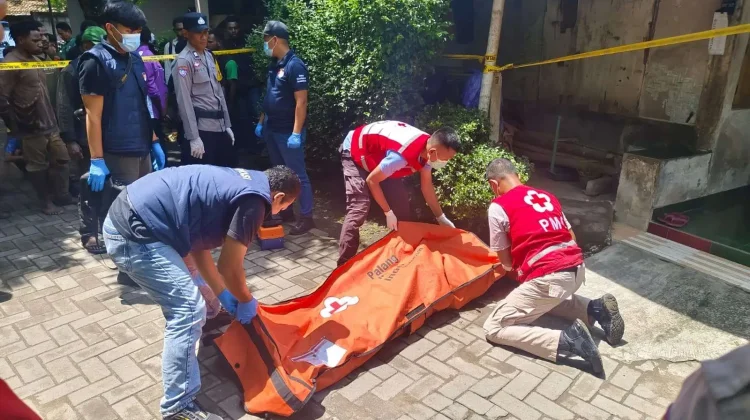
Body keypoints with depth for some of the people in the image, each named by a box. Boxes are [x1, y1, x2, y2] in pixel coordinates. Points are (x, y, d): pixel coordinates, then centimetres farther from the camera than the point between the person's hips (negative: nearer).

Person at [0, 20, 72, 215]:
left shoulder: (34, 59, 13)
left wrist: (52, 117, 15)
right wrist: (16, 124, -15)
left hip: (49, 123, 8)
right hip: (32, 128, -8)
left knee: (61, 158, 13)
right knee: (38, 166, 4)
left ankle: (61, 195, 27)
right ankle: (47, 202, 15)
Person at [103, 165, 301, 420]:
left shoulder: (237, 182, 17)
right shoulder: (254, 199, -11)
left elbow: (198, 243, 21)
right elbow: (230, 266, -5)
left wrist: (223, 295, 26)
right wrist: (246, 301, 15)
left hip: (124, 217, 11)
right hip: (134, 234, -11)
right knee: (188, 310, -6)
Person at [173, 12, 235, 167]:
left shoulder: (209, 56, 14)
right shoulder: (184, 61, -9)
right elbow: (184, 101, -13)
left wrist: (227, 125, 13)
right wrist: (193, 137, -17)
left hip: (220, 126, 7)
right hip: (201, 129, -7)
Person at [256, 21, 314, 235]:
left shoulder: (295, 65, -16)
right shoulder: (274, 65, 10)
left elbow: (301, 101, -19)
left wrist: (296, 133, -22)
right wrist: (261, 122, 17)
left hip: (287, 132, -9)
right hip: (271, 129, 9)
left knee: (297, 174, -1)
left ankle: (306, 217, 8)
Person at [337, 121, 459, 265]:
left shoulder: (428, 148, -15)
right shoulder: (402, 155, -41)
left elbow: (427, 187, 0)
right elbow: (371, 180, -28)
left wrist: (442, 219, 3)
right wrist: (388, 212, -19)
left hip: (380, 155, 8)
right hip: (355, 152, -8)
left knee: (401, 203, 4)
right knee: (358, 209, -20)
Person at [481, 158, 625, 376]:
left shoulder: (498, 207, -1)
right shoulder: (546, 196, 18)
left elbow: (506, 261, 4)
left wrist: (517, 268, 27)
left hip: (548, 277, -8)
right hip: (577, 268, 8)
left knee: (494, 329, -1)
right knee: (548, 299, 39)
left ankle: (566, 340, -15)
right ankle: (595, 309, 14)